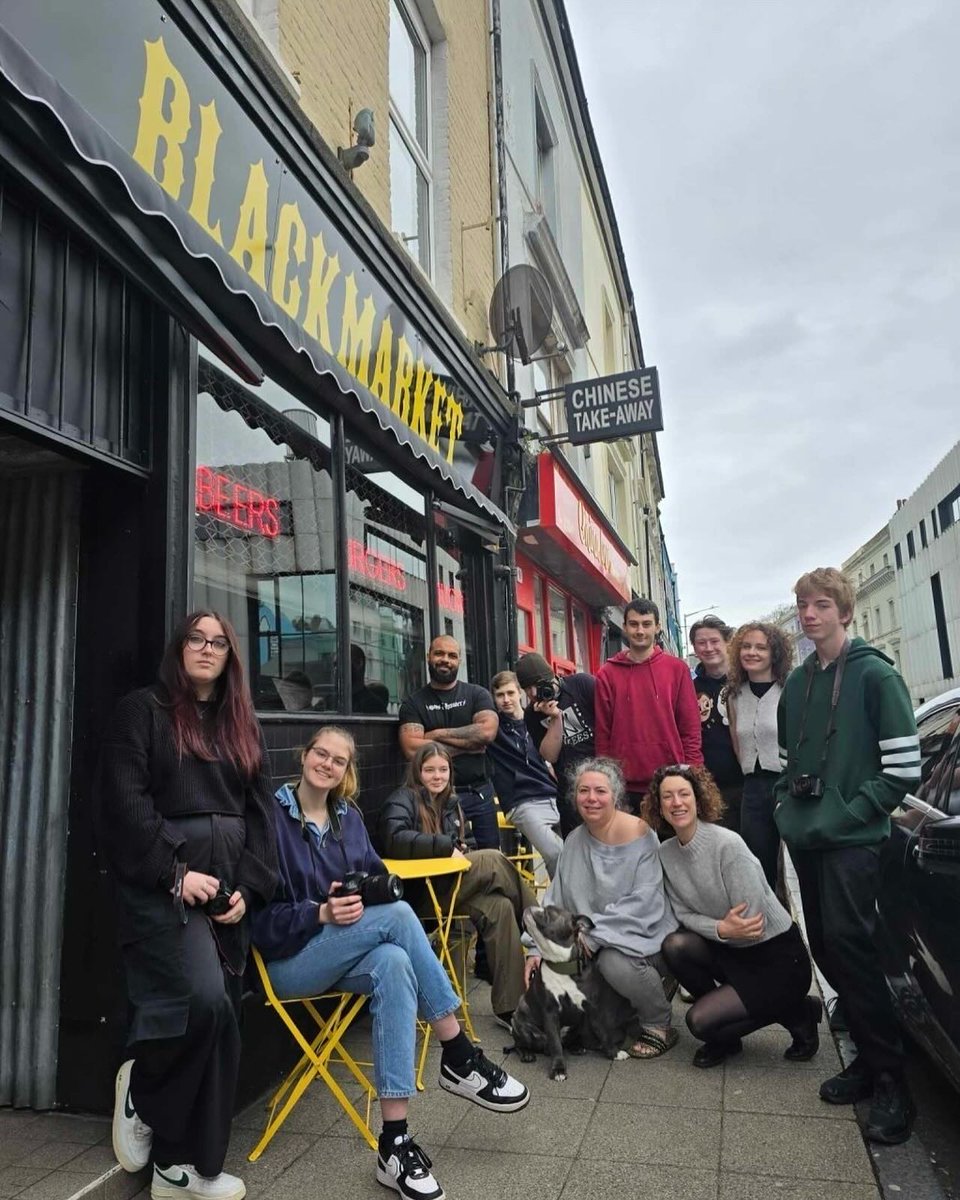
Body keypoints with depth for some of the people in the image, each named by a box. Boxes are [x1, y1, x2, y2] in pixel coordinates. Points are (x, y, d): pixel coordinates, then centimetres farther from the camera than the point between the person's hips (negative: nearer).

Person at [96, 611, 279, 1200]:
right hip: (163, 884, -5)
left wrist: (250, 886, -3)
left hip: (229, 889, 6)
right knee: (202, 999, -21)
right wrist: (172, 874, -16)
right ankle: (140, 1087, 10)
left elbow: (262, 812, 11)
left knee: (222, 1024, 5)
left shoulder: (242, 726, 17)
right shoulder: (143, 710, 2)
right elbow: (123, 803, -9)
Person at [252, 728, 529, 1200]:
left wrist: (366, 896, -13)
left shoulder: (349, 817, 10)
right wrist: (321, 914, -25)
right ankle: (460, 1059, -18)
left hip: (344, 956, 5)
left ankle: (394, 1142, -29)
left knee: (393, 965, -33)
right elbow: (260, 913, -12)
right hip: (288, 959, -5)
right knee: (398, 914, -28)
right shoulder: (272, 816, -9)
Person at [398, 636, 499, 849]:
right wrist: (467, 745, -10)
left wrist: (438, 734, -10)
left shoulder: (477, 694, 5)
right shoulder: (414, 703, 2)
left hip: (479, 793, 1)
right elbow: (412, 749, -12)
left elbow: (487, 731, -13)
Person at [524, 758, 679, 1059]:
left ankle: (660, 1025, -3)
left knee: (614, 961, -34)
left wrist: (592, 935, -25)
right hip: (596, 942, 6)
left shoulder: (639, 834, -14)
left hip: (646, 935, -6)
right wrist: (538, 948, -5)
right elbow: (555, 899, 5)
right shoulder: (575, 841, 4)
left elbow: (644, 902, -21)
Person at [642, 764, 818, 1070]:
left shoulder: (728, 844, -24)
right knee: (675, 945, -17)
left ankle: (797, 1014, 7)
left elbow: (752, 923, -24)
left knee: (700, 1021, -15)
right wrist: (721, 929, -22)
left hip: (779, 960, -6)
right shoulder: (666, 853, -3)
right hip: (735, 953, 6)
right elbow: (685, 915, -4)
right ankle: (724, 1038, 6)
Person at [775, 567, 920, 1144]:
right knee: (826, 948, 10)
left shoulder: (876, 675, -8)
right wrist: (787, 806, 8)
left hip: (852, 840, -6)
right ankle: (870, 1057, 26)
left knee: (850, 947, -8)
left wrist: (844, 816, -15)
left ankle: (891, 1080, 8)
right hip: (807, 838, 6)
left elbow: (904, 766, -12)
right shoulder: (797, 682, 12)